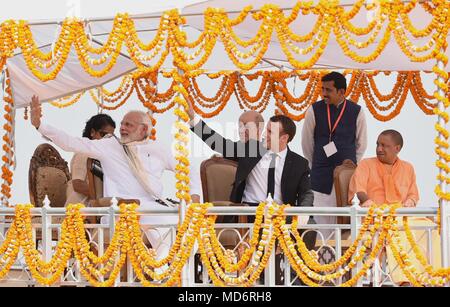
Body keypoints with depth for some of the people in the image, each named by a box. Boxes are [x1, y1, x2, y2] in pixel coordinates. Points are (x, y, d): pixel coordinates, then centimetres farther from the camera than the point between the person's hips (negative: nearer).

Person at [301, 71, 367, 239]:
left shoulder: (356, 112, -1)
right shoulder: (314, 110, -1)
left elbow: (361, 143, 12)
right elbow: (307, 143, 10)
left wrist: (352, 163, 7)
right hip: (320, 175, 0)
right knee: (321, 216, -5)